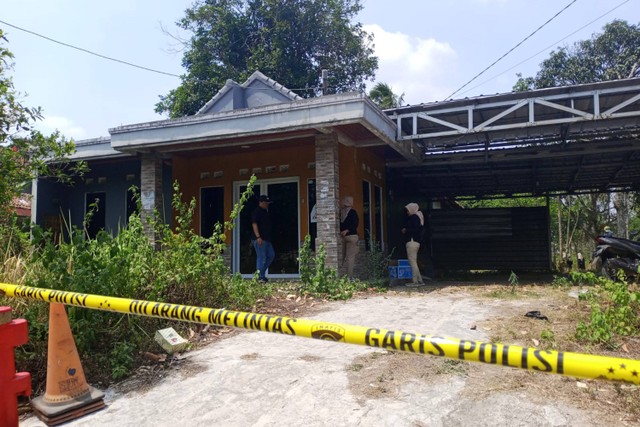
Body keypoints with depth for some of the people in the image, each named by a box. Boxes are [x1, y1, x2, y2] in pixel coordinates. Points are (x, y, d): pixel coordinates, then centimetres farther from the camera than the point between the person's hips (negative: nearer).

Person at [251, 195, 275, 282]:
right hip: (259, 239, -10)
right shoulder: (257, 212, -9)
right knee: (261, 258, -7)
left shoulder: (266, 212, 19)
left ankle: (261, 272, 18)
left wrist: (269, 237, 23)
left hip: (267, 238, 10)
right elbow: (254, 224, -17)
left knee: (271, 255, 11)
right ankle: (260, 277, -1)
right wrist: (258, 237, -24)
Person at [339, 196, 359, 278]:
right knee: (350, 256, -5)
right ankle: (349, 276, -7)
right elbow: (355, 224, -14)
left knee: (345, 256, 11)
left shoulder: (341, 212, 6)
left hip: (343, 236, 5)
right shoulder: (352, 212, -7)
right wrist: (347, 230, -11)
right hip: (352, 235, -5)